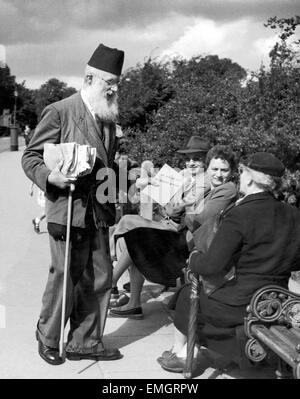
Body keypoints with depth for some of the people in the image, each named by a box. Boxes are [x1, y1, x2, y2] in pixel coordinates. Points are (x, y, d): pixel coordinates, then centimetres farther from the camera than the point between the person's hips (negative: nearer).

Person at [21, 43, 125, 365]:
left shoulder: (108, 118, 14)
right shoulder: (59, 112, -6)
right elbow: (30, 157, -6)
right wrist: (51, 177, -24)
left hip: (99, 213, 7)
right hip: (68, 209, -6)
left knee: (100, 279, 9)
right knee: (64, 278, 2)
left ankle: (84, 342, 24)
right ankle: (48, 340, 25)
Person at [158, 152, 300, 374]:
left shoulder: (239, 216, -19)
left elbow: (211, 266, -20)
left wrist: (194, 257, 1)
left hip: (243, 305, -6)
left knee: (188, 294, 20)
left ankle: (180, 352, 39)